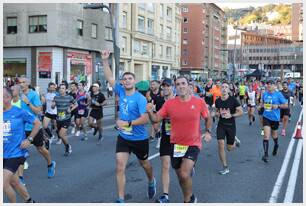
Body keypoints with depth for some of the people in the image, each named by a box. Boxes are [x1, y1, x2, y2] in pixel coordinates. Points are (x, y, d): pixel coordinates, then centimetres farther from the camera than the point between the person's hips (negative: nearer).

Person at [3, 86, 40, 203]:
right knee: (14, 183, 17)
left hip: (16, 153, -6)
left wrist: (29, 139, -8)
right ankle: (29, 201, 37)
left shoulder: (19, 112, -11)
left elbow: (37, 123, -2)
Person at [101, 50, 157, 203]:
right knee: (120, 168, -5)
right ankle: (121, 199, 3)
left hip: (139, 139, -4)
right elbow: (109, 78, -1)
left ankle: (151, 182, 52)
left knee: (144, 163, 20)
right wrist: (105, 61, -10)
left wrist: (128, 123, -31)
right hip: (123, 138, 4)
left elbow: (145, 119, -26)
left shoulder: (140, 98, -19)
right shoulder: (121, 92, -3)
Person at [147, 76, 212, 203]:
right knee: (181, 176, 17)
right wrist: (150, 112, -25)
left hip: (193, 144, -3)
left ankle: (188, 200, 7)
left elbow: (207, 118, 11)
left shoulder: (199, 102, -7)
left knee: (184, 174, -20)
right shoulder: (169, 103, -5)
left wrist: (208, 131, -3)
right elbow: (156, 119, -5)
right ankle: (190, 198, 48)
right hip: (176, 144, 3)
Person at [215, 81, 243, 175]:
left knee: (229, 148, 6)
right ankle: (225, 167, 2)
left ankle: (235, 140, 44)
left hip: (231, 125, -2)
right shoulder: (217, 101, 1)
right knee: (221, 144, -12)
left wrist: (231, 115, -22)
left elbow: (241, 112, -8)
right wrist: (218, 113, -5)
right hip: (221, 125, 2)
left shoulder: (233, 100, -9)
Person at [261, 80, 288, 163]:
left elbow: (286, 105, -6)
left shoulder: (278, 94, -9)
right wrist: (263, 105, -1)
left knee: (274, 135, 19)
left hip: (275, 118, -1)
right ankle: (266, 155, -12)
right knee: (266, 136, -12)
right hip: (266, 117, 1)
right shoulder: (265, 94, 2)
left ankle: (276, 145, 53)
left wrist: (278, 106, -21)